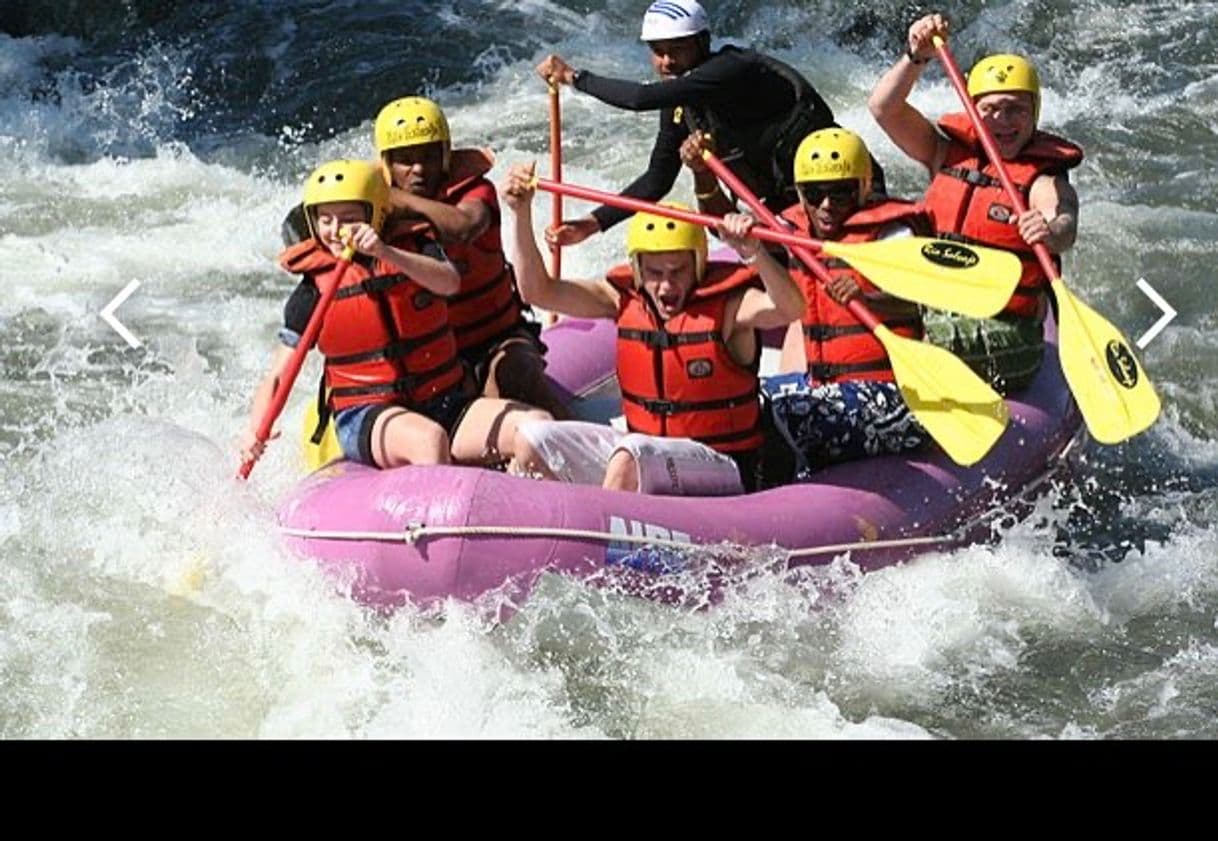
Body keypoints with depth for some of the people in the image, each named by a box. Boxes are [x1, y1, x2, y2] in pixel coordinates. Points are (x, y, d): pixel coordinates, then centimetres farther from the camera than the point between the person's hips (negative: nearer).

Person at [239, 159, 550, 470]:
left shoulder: (413, 249, 5)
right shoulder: (315, 289, 1)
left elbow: (449, 283, -19)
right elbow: (277, 376, 0)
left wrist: (386, 253, -34)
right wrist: (255, 429, -20)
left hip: (444, 405, 3)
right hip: (366, 417, -3)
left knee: (538, 424, -19)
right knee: (427, 438, -37)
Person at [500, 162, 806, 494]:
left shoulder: (728, 304, -12)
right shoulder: (625, 299, 3)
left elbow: (790, 309, -31)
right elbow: (538, 290, 5)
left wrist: (753, 252, -46)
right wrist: (522, 214, -5)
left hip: (722, 468, -7)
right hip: (642, 450, 7)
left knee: (632, 454, -36)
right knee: (531, 441, -4)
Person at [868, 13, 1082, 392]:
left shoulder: (1044, 181, -3)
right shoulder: (948, 154, 15)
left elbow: (1064, 225, -25)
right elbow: (884, 108, 8)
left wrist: (1052, 232, -49)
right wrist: (917, 57, -8)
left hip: (1001, 330, -4)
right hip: (927, 316, 4)